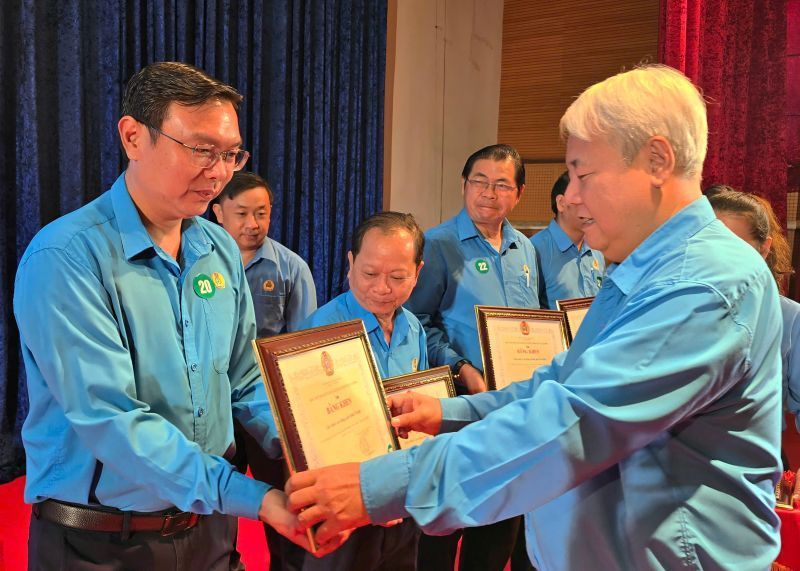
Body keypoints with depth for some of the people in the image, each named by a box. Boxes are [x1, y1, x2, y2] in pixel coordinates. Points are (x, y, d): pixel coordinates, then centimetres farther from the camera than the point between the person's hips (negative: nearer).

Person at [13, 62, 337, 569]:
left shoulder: (222, 249, 0)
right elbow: (110, 419, -26)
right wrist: (251, 496, -30)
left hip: (210, 523, 6)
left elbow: (245, 381, 5)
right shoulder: (67, 257, -20)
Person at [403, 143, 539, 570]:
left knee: (502, 520, 17)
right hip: (459, 403, -6)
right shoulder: (438, 245, -9)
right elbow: (417, 323, -13)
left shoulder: (525, 250, 11)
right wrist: (462, 369, -21)